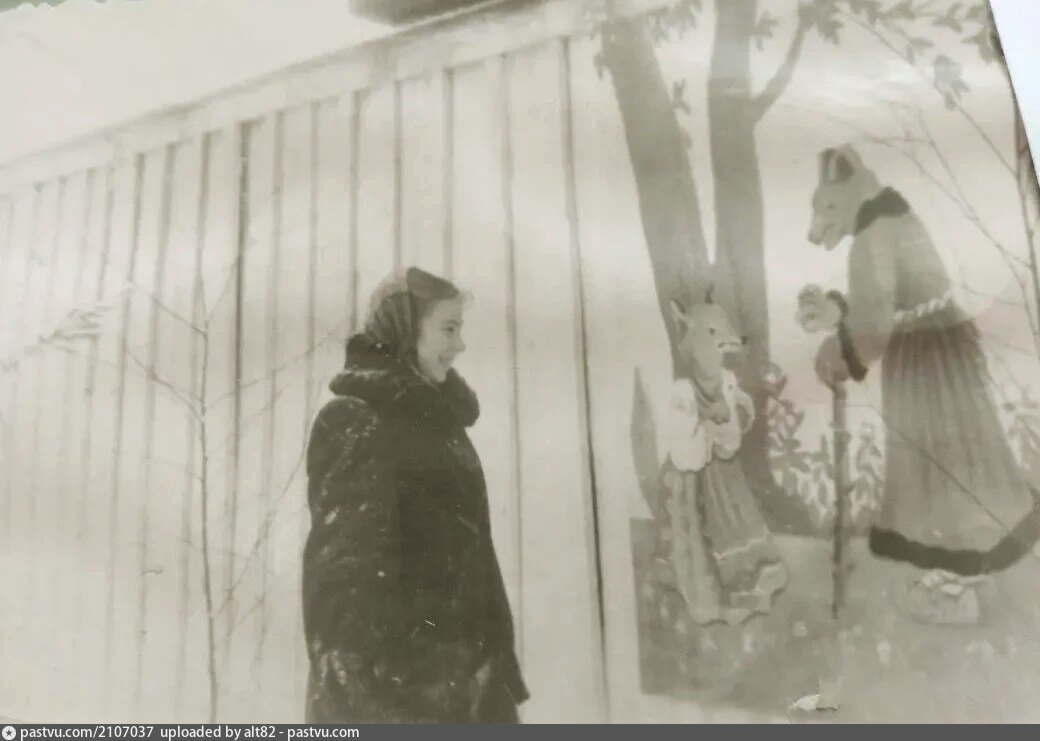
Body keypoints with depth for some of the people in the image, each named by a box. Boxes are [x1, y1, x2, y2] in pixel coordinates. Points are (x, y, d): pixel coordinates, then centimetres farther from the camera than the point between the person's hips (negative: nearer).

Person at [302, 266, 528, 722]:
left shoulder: (440, 424, 13)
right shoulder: (351, 422, -10)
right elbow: (343, 562, -16)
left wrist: (496, 666, 12)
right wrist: (361, 690, -21)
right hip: (387, 684, -7)